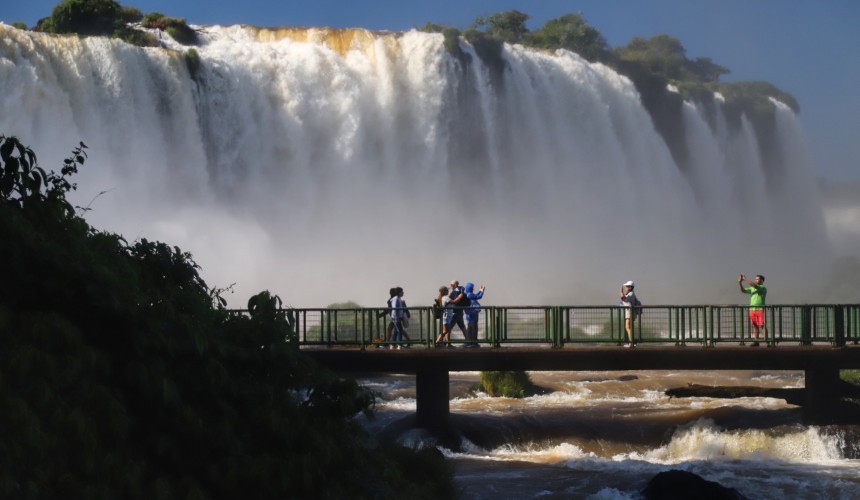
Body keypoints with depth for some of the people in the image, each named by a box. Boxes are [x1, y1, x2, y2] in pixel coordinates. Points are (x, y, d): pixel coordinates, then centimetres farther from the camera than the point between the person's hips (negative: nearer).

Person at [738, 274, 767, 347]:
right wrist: (740, 283, -5)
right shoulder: (752, 288, 17)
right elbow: (743, 290, 10)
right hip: (752, 310, 6)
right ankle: (756, 341, 8)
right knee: (755, 326, 5)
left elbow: (754, 285, -20)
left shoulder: (763, 288, -5)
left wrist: (746, 279, -18)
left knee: (762, 326, -7)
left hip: (760, 309, -6)